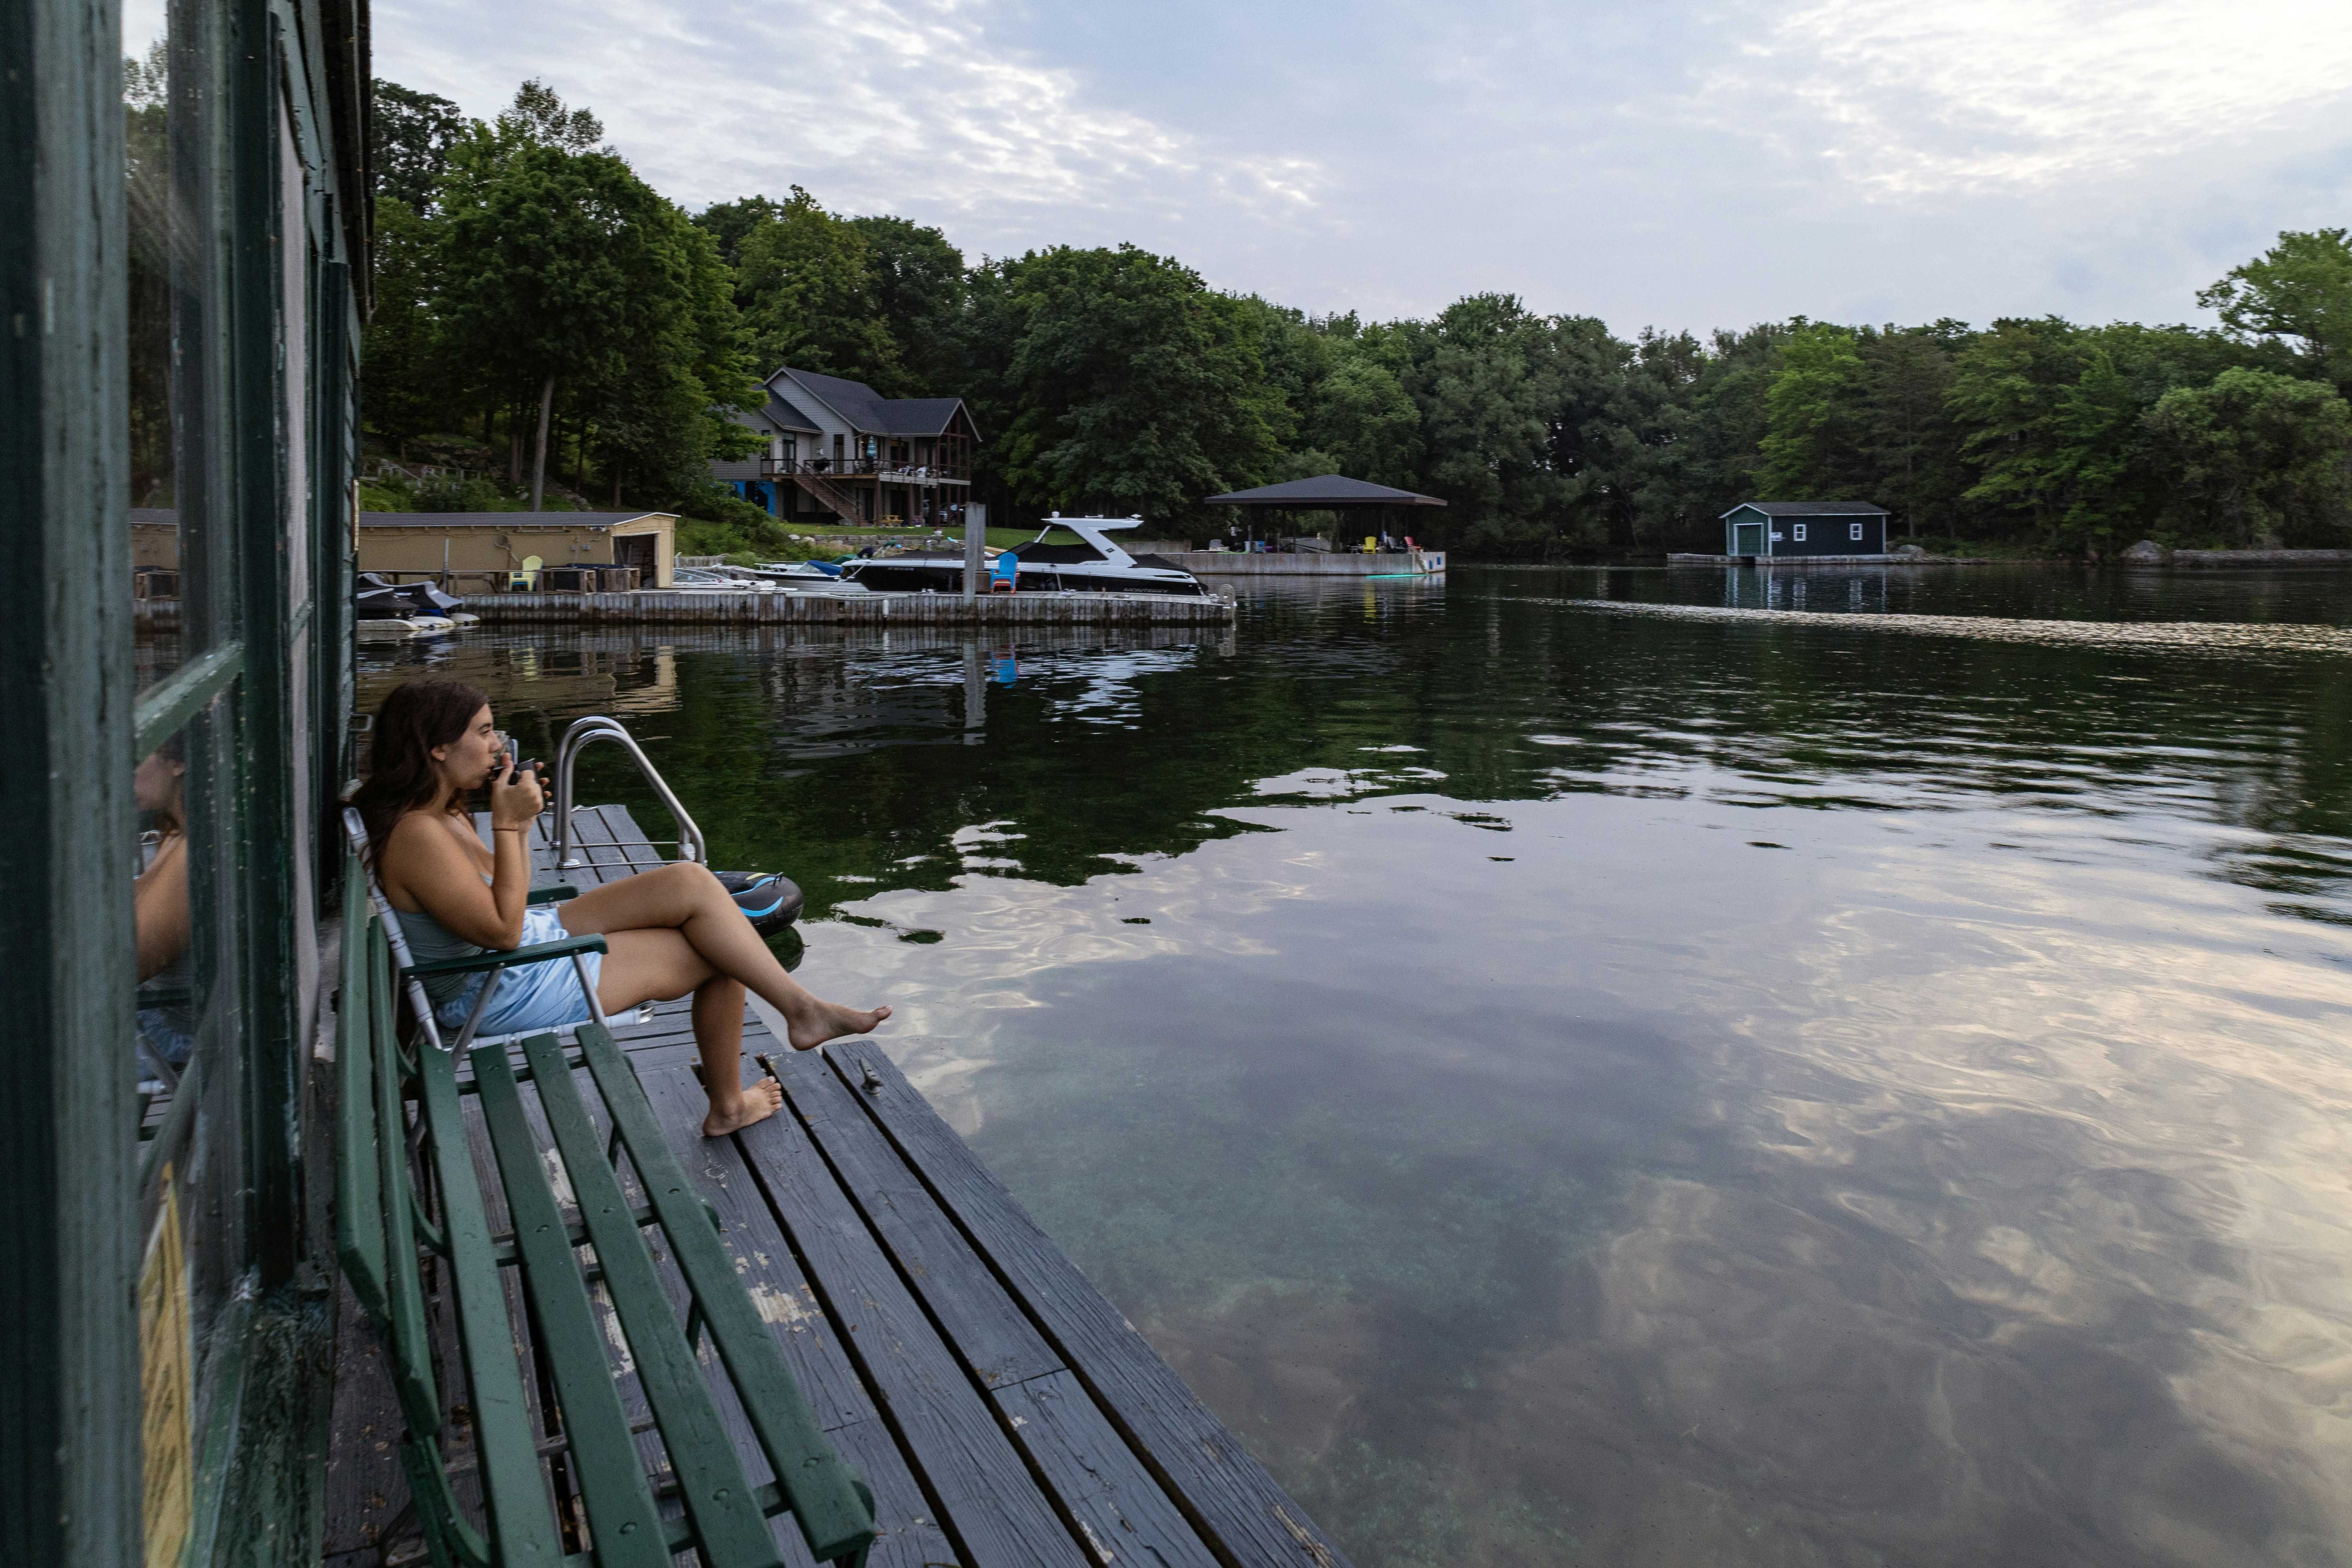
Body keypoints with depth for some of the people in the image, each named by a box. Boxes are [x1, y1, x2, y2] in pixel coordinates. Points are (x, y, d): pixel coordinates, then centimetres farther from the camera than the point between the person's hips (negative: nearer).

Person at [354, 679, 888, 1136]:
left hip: (540, 939, 10)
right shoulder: (416, 834, -25)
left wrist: (518, 824, 1)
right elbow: (502, 931, -25)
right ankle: (727, 1105, 11)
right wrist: (507, 825, -22)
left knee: (691, 883, -2)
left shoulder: (443, 814, 7)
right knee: (720, 955, -7)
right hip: (510, 994, -10)